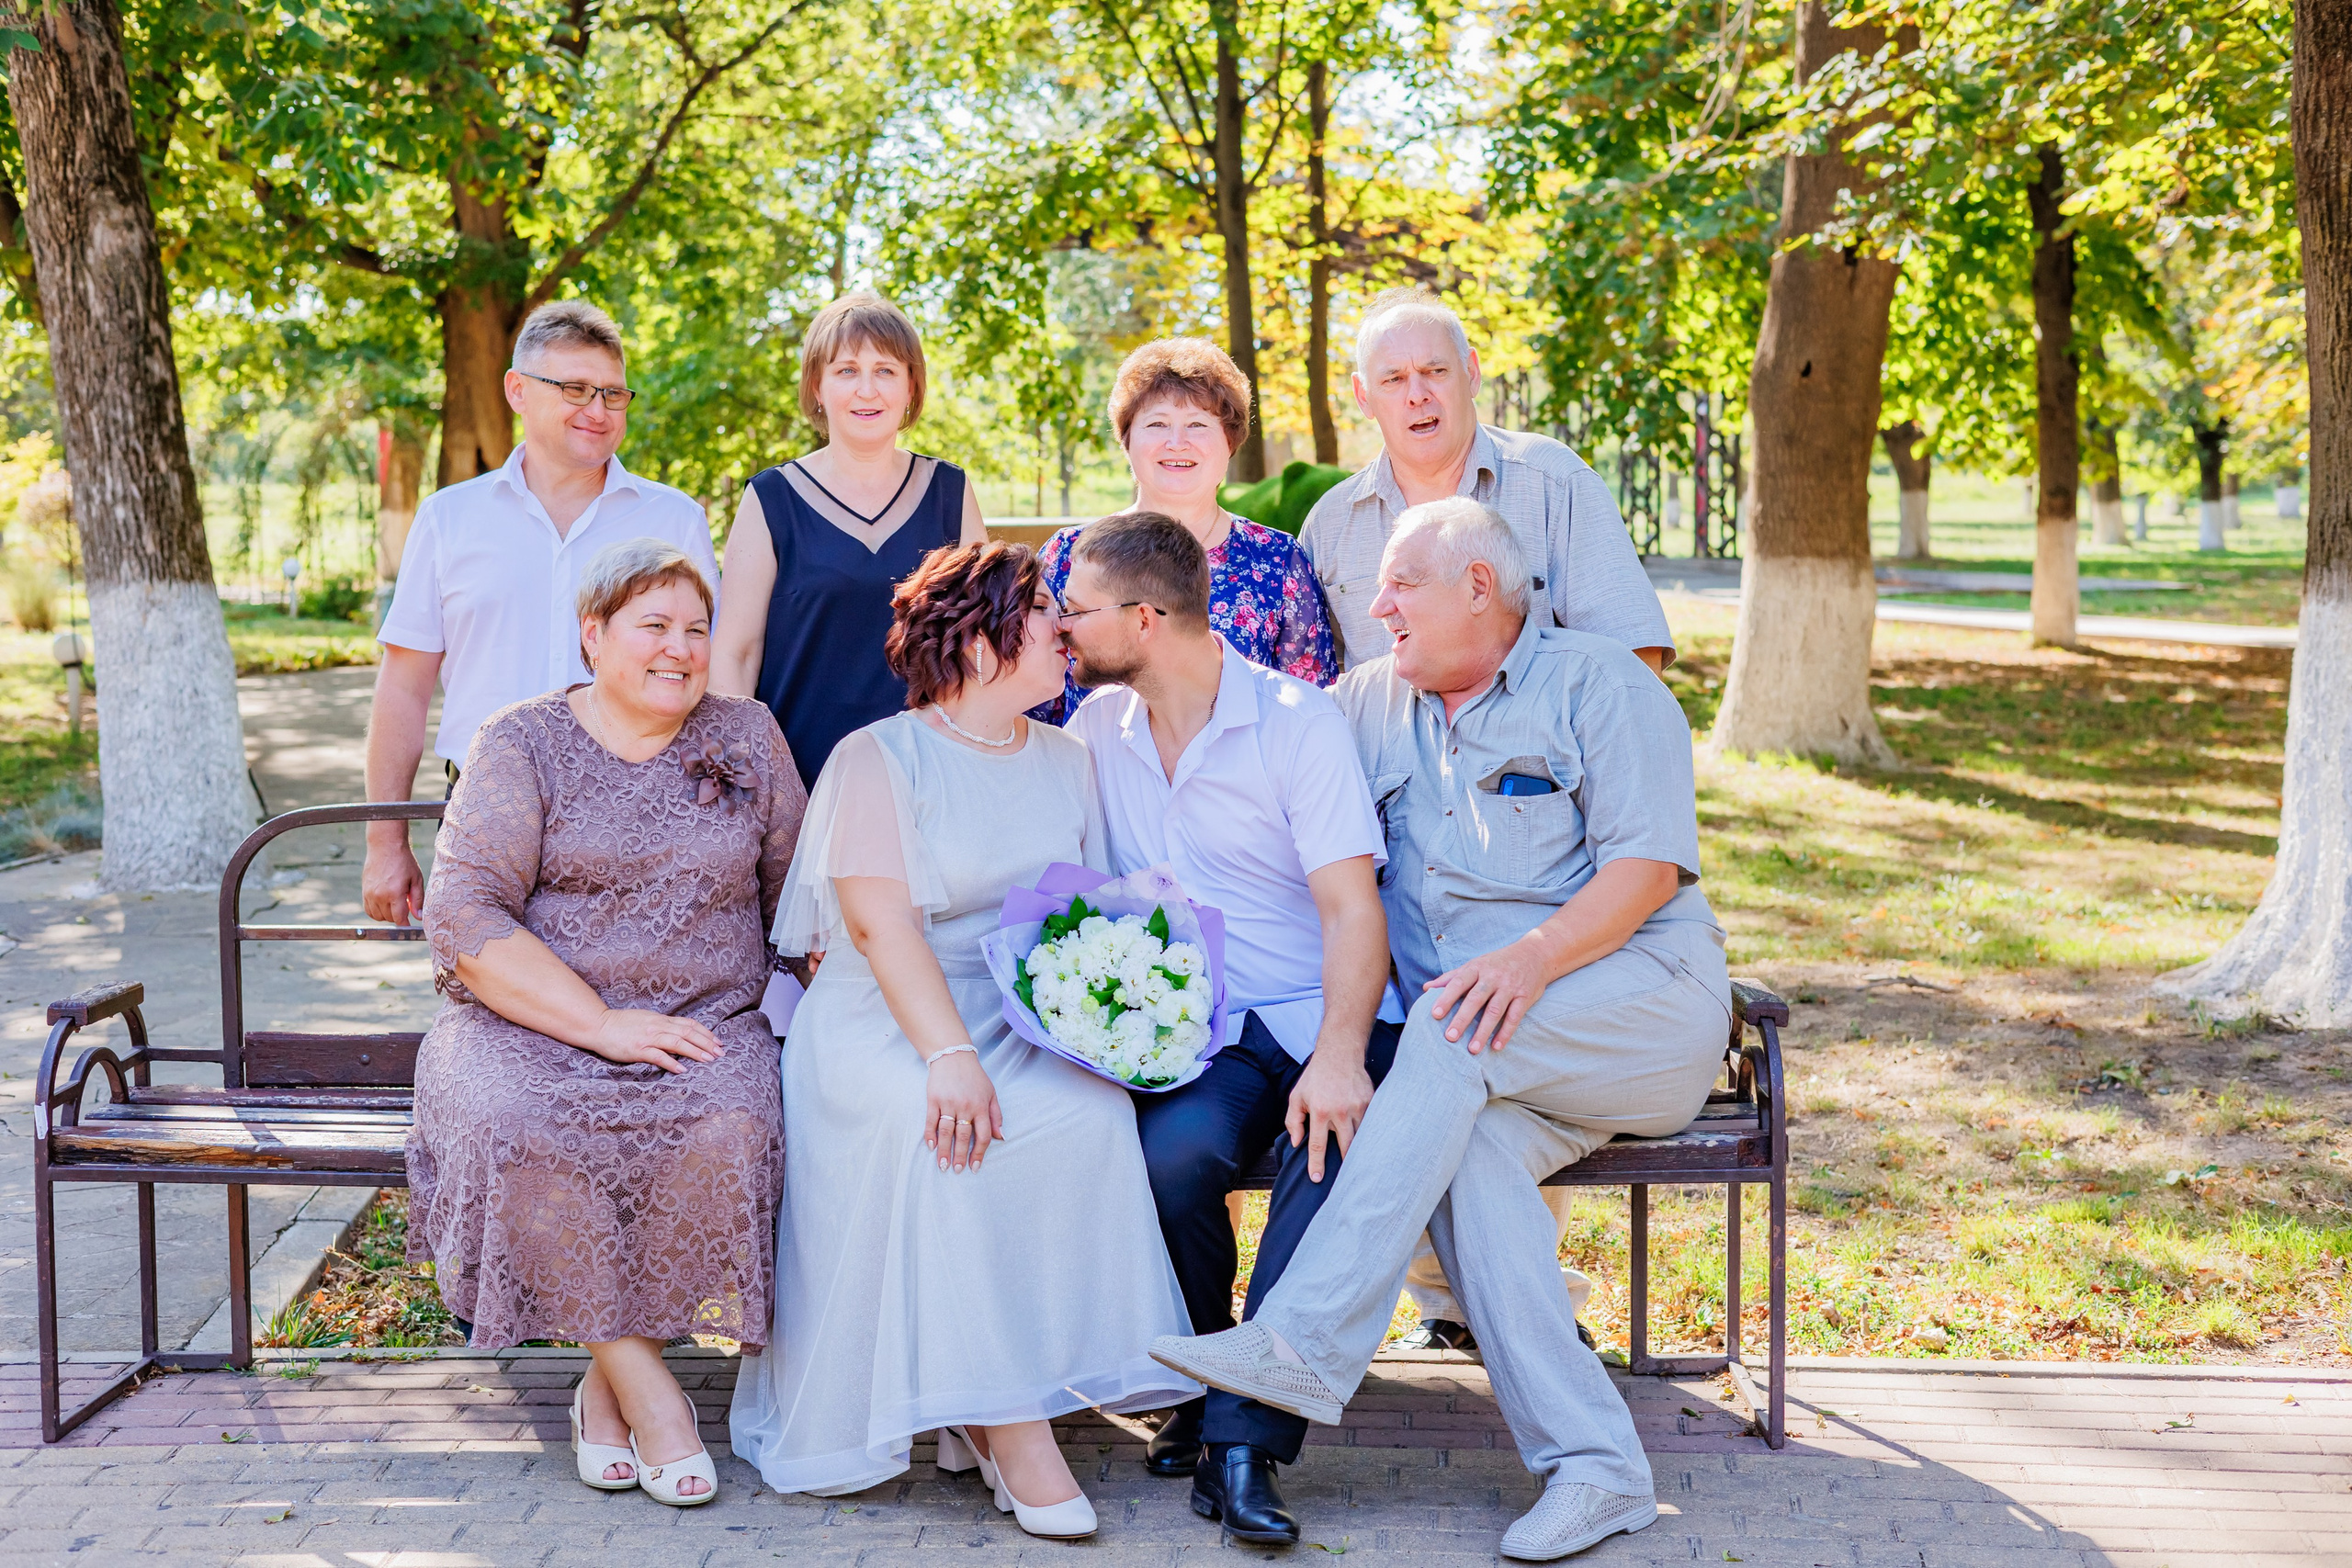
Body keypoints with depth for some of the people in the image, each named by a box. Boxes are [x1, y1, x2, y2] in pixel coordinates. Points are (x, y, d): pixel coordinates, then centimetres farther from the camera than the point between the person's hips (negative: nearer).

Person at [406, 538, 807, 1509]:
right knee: (522, 1132, -35)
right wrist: (604, 1026, -17)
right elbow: (463, 917, -9)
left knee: (729, 1131, -32)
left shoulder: (747, 738, 12)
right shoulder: (521, 745, 1)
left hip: (705, 1023, 2)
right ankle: (647, 1390, -20)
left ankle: (609, 1383, -13)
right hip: (530, 1026, -1)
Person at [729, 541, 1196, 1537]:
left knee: (1090, 1109, -28)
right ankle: (1009, 1426, -28)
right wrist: (949, 1054, -27)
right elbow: (880, 922, -12)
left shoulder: (1067, 763, 17)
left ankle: (987, 1409, -19)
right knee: (926, 1121, -35)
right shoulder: (877, 758, 0)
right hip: (887, 1023, -4)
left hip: (1027, 1027, 4)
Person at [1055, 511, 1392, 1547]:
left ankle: (1243, 1444, -32)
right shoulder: (1095, 728, 11)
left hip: (1311, 1019, -3)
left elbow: (1352, 907, -12)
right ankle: (1196, 1394, -8)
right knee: (1175, 1152, -31)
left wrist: (1340, 1053, -28)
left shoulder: (1298, 721, -5)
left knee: (1338, 1143, -34)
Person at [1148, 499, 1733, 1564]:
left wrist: (1532, 959, -25)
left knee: (1454, 1036, -33)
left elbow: (1648, 865, -8)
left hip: (1645, 999, -4)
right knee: (1470, 1149, -31)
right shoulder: (1372, 701, 21)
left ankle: (1306, 1347, -38)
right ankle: (1591, 1466, -34)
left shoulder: (1599, 685, 3)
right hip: (1493, 1063, 4)